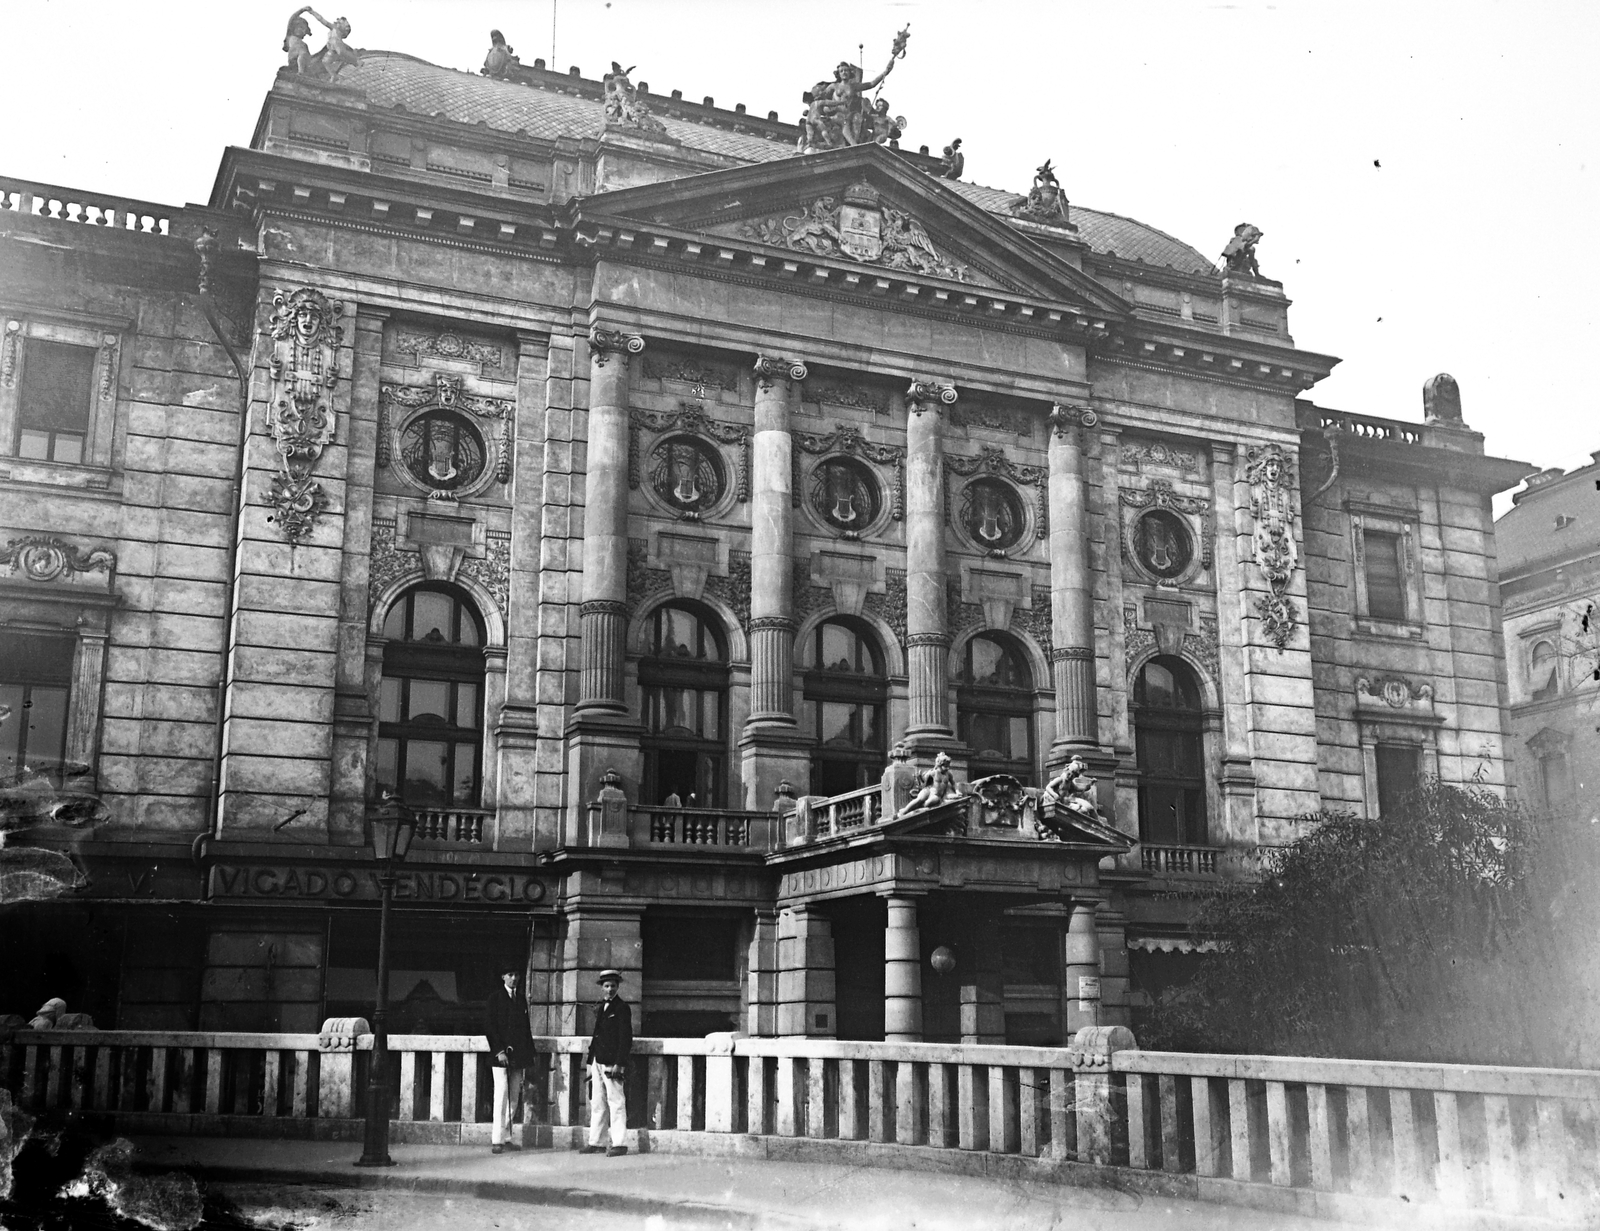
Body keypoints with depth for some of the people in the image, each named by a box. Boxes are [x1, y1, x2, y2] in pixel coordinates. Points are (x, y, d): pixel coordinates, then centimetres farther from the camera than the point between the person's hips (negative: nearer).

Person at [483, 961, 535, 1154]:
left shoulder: (521, 999, 16)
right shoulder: (495, 997, 0)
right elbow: (489, 1026, -6)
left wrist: (529, 1052, 11)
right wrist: (499, 1050, -14)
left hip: (518, 1055, 5)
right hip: (501, 1055, -5)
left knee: (514, 1097, 5)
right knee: (501, 1095, -9)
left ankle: (506, 1136, 12)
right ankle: (497, 1140, -7)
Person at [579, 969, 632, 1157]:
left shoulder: (622, 1008, -6)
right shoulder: (601, 1007, 17)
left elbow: (626, 1038, -11)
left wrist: (619, 1063, -17)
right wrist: (592, 1062, 16)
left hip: (612, 1063, -8)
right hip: (598, 1062, 8)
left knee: (616, 1103, -5)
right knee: (597, 1104, 11)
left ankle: (619, 1143, -1)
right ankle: (595, 1143, 17)